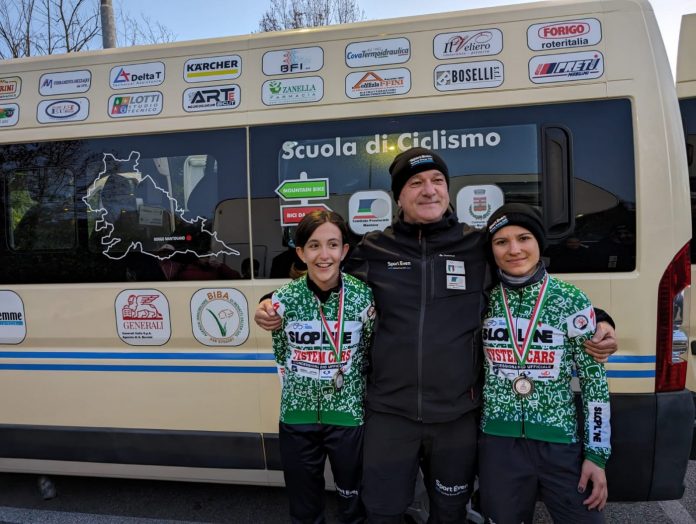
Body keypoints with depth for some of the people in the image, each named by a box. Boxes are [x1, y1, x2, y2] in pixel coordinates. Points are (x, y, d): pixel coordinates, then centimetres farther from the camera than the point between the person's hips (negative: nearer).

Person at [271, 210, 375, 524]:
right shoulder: (284, 300, -8)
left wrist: (348, 386, -3)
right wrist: (301, 386, 1)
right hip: (297, 416, 1)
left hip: (349, 416, -1)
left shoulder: (364, 297, -11)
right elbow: (281, 356, 6)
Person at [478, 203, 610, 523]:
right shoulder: (484, 301, -1)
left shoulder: (572, 301, -7)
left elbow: (594, 379, -3)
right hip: (498, 445, 2)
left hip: (561, 445, -1)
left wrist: (597, 454, -4)